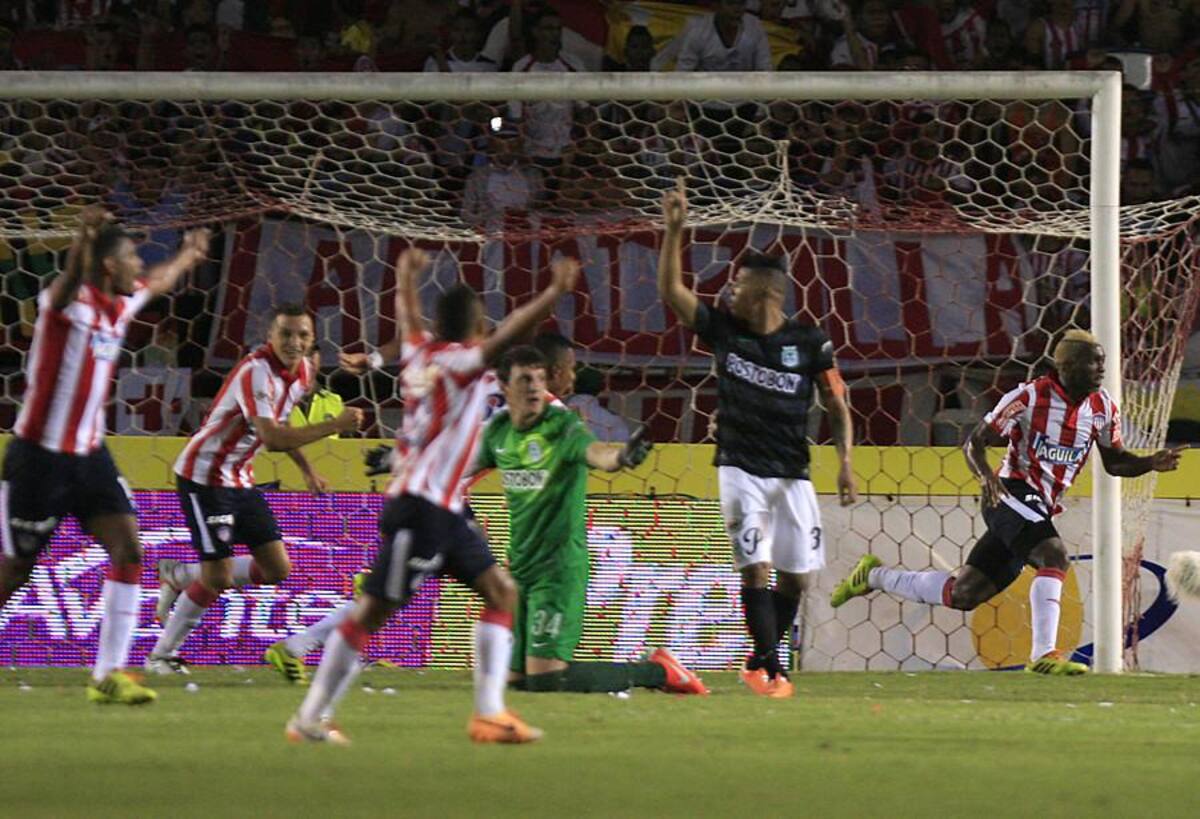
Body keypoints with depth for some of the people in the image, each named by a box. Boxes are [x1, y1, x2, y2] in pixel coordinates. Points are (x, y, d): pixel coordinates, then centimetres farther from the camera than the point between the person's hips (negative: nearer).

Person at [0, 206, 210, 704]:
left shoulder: (121, 304, 8)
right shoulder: (70, 301, -15)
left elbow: (156, 283, 33)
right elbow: (71, 278, -42)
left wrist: (189, 255, 51)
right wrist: (85, 238, -63)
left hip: (89, 454, 7)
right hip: (40, 454, -7)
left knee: (128, 548, -8)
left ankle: (108, 674, -6)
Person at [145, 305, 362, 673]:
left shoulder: (302, 371, 3)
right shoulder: (257, 372, -26)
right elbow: (272, 436, -39)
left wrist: (306, 468, 18)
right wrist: (335, 426, -40)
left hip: (239, 478, 9)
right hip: (204, 475, -9)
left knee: (276, 570, 6)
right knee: (218, 578, -11)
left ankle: (178, 576, 22)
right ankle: (160, 656, 5)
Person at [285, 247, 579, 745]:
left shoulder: (420, 352, 9)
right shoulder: (459, 361, -12)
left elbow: (406, 318, 30)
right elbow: (506, 336, -28)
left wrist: (406, 274, 48)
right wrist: (555, 293, -31)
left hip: (443, 508, 10)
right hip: (420, 507, -10)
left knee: (500, 591, 7)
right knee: (375, 609, -5)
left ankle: (489, 711, 1)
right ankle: (311, 718, -1)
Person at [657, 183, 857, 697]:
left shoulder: (809, 344, -3)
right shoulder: (723, 328, 1)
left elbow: (837, 405, 2)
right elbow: (671, 291, -4)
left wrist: (845, 464, -7)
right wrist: (673, 231, -14)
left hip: (792, 475, 1)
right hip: (740, 470, 0)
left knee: (796, 577, 4)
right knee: (756, 570, -11)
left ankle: (758, 664, 23)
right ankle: (772, 672, -8)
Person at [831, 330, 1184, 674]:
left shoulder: (1102, 406, 6)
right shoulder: (1032, 395, -12)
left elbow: (1114, 461, 17)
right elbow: (974, 442, -9)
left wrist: (1152, 463, -3)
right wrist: (986, 475, -29)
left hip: (1040, 509, 7)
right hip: (1013, 494, -7)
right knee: (1054, 556, -31)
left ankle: (874, 575, 30)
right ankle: (1044, 653, -28)